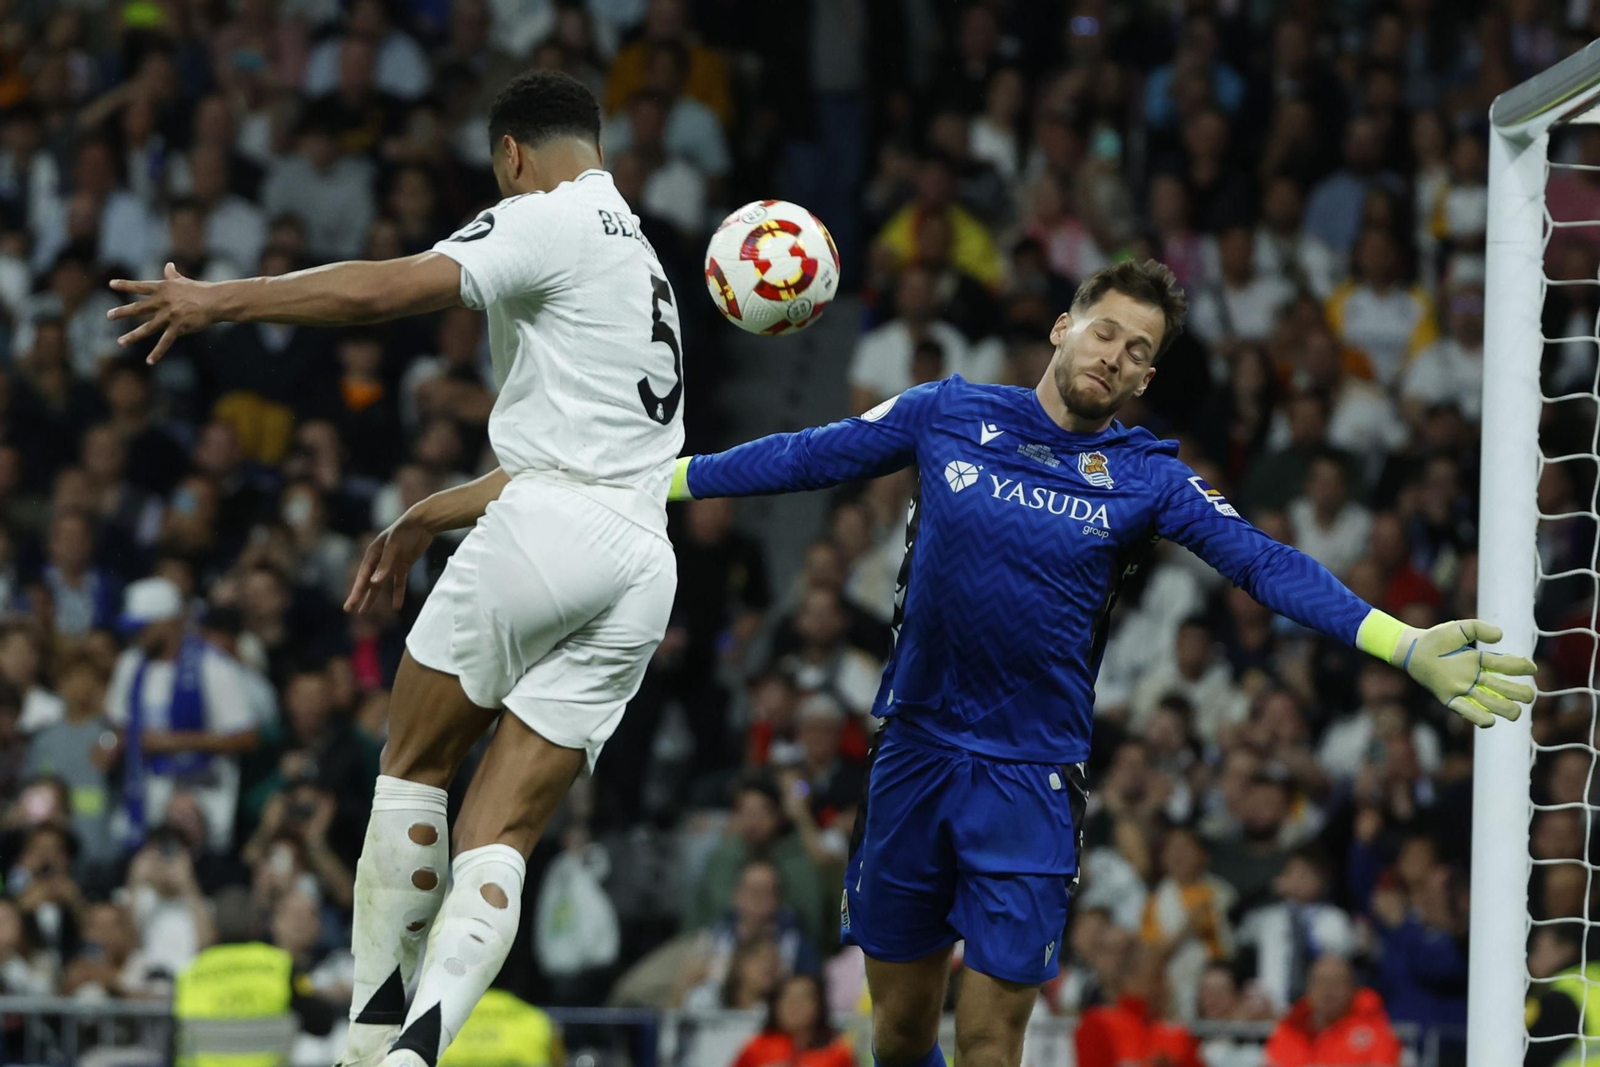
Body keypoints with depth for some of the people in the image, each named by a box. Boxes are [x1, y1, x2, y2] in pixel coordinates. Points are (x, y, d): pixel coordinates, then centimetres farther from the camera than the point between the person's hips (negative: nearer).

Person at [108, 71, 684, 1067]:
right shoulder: (643, 262, 29)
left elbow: (386, 289, -12)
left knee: (414, 770, 10)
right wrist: (420, 523, 42)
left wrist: (218, 300, -4)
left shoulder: (553, 219, 1)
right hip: (644, 569, 7)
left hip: (550, 532, -7)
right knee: (496, 844, 1)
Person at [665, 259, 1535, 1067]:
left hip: (1031, 777, -1)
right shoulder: (949, 415, 3)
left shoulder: (1147, 478, 0)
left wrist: (1408, 648, -21)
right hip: (915, 751, 1)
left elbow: (1266, 565, -9)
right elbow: (809, 456, 11)